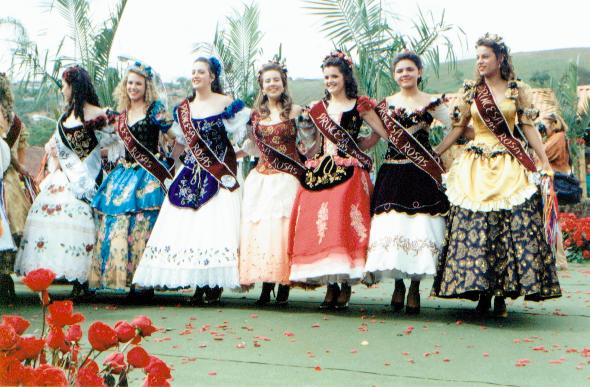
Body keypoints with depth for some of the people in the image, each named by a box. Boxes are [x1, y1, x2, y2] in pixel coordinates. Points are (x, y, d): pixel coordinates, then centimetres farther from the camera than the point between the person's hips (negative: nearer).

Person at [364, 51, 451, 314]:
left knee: (420, 228, -7)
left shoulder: (433, 103, 6)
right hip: (392, 173, 2)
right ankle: (398, 285, 9)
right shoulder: (386, 104, 13)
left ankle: (415, 287, 3)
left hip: (423, 173, -2)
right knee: (391, 226, -5)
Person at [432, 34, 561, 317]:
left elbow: (528, 127, 6)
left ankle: (502, 295, -1)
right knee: (474, 226, -5)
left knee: (511, 227, -7)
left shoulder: (518, 90, 7)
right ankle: (482, 292, 3)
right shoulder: (471, 92, 10)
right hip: (476, 167, 1)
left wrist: (545, 163, 1)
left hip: (509, 167, -1)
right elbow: (457, 128, 12)